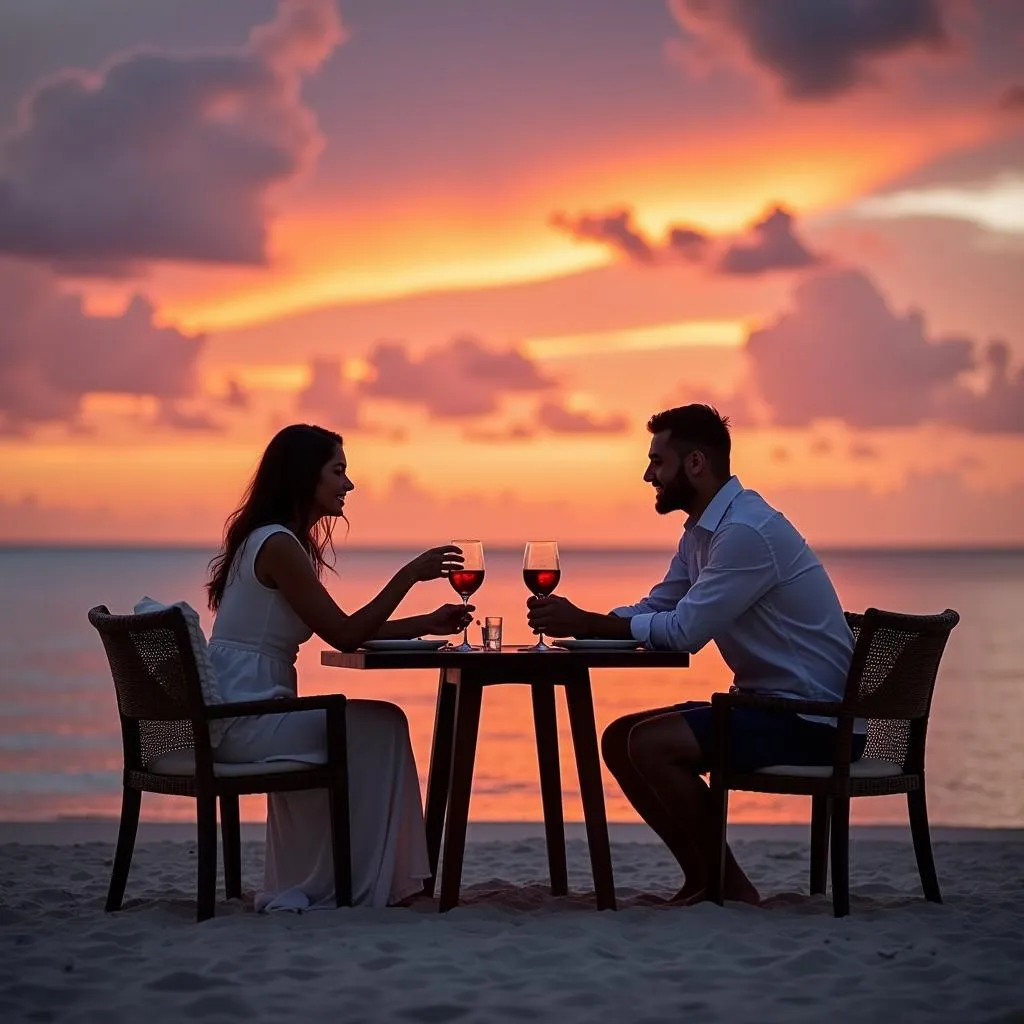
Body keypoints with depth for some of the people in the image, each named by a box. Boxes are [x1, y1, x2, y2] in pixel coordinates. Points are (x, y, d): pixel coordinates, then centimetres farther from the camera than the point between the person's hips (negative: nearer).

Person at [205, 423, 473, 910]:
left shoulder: (278, 541, 16)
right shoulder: (279, 545, -15)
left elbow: (341, 630, 17)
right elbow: (344, 636, -17)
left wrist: (428, 623, 11)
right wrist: (411, 574, -13)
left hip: (229, 715, 10)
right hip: (243, 719, -10)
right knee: (381, 728, -4)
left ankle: (297, 889, 22)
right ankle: (358, 888, 5)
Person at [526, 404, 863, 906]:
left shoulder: (746, 531, -21)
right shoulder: (701, 532, 12)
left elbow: (684, 630, -24)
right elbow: (653, 611, 10)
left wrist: (584, 623, -16)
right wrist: (575, 622, -7)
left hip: (813, 719, -10)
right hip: (771, 702, 10)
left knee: (650, 744, -22)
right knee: (619, 740, 4)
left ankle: (730, 886, -8)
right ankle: (702, 880, 8)